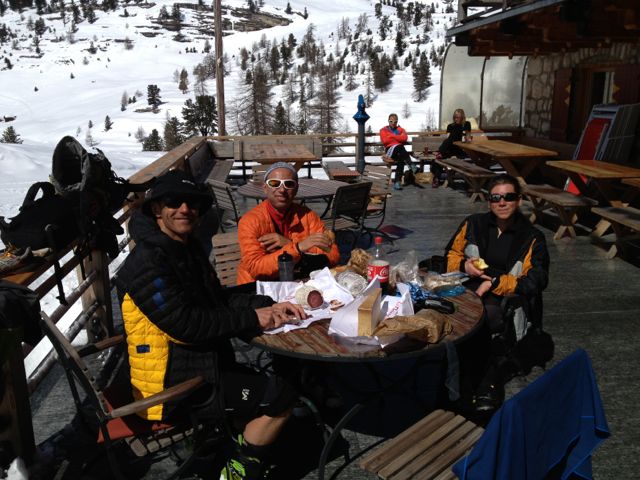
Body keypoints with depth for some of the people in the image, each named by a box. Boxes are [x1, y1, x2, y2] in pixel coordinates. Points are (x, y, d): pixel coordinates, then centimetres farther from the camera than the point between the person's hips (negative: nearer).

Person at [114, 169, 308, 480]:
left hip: (195, 366, 9)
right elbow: (185, 323, -27)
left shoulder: (187, 248, 7)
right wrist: (251, 319, -19)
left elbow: (219, 299, 10)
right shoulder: (147, 261, -21)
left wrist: (268, 306, -4)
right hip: (171, 385, -9)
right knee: (280, 396, -10)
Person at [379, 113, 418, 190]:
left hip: (400, 151, 2)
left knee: (401, 160, -35)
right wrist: (397, 138, 3)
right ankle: (411, 166, -39)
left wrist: (392, 136, 0)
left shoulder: (401, 129, 22)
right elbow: (384, 141, -2)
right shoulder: (383, 130, 17)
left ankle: (397, 182, -39)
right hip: (390, 150, -2)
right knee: (399, 146, -37)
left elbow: (404, 138, 1)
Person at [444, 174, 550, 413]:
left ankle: (491, 378, -23)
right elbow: (451, 256, 19)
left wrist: (495, 283, -17)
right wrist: (464, 265, -5)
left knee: (491, 312, -37)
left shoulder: (532, 238, 5)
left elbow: (535, 282, -4)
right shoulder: (474, 224, 13)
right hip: (471, 291, 2)